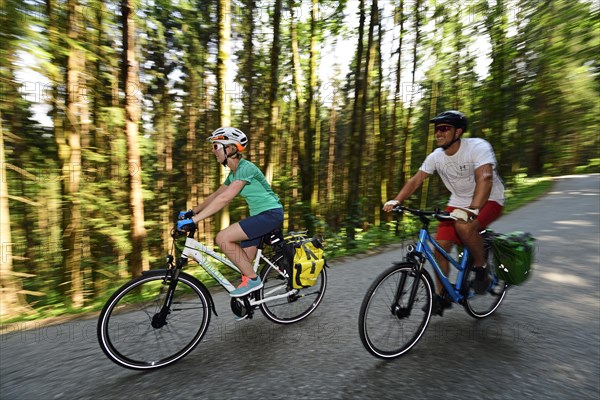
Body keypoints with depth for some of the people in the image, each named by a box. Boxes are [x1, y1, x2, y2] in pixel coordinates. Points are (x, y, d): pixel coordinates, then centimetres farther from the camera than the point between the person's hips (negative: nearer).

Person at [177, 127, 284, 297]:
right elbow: (216, 195, 16)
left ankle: (253, 279, -7)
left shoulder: (246, 168, -19)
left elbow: (224, 199, -27)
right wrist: (191, 211, 9)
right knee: (244, 263, 8)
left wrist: (194, 219, -27)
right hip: (259, 215, 9)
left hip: (270, 214, -9)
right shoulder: (234, 172, 11)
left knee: (223, 238, -20)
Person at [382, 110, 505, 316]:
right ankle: (441, 295, 10)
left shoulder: (478, 147, -22)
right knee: (440, 246, -7)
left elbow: (485, 179, -36)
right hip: (458, 203, 5)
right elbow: (415, 180, -8)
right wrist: (395, 200, -24)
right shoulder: (436, 156, -6)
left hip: (487, 200, -5)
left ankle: (481, 268, -8)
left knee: (464, 226, -36)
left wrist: (472, 209, -52)